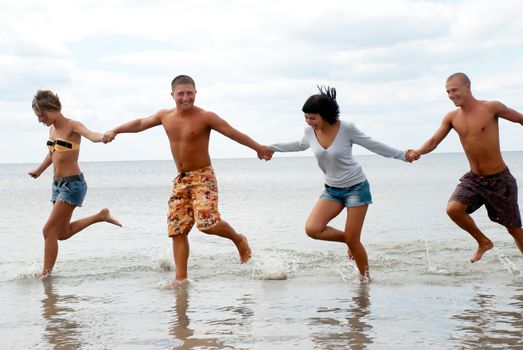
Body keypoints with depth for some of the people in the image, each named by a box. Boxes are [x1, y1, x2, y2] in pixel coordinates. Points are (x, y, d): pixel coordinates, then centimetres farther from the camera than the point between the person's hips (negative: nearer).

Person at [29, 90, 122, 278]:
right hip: (58, 183, 9)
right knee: (63, 233, 15)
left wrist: (103, 136, -59)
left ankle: (45, 273, -2)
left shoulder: (72, 126, -14)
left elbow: (91, 135, -35)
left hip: (72, 184, -9)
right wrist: (39, 171, 44)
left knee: (49, 230, -10)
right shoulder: (53, 129, 9)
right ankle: (101, 216, 28)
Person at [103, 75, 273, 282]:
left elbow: (233, 133, -14)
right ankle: (181, 278, 5)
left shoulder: (205, 117, -11)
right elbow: (140, 124, 22)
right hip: (180, 181, 6)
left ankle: (239, 240, 8)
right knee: (177, 230, 0)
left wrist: (258, 148, -19)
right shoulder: (165, 116, 6)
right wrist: (115, 131, 26)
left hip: (202, 177, -6)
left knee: (208, 223, -22)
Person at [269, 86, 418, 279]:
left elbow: (373, 145, -6)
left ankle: (366, 278, 14)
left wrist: (402, 155, -9)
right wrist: (271, 148, 21)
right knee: (312, 229, -16)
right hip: (332, 190, 5)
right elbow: (300, 145, 18)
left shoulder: (346, 128, -18)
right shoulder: (310, 132, -6)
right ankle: (349, 239, 10)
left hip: (356, 187, -4)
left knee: (352, 240, -7)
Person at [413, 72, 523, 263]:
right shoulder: (452, 117, 1)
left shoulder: (491, 108, -13)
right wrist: (417, 152, -23)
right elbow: (434, 141, -3)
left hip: (499, 180, -4)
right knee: (453, 209, -20)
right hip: (473, 179, 4)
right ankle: (483, 242, 6)